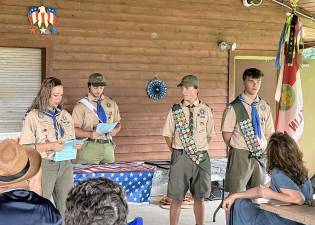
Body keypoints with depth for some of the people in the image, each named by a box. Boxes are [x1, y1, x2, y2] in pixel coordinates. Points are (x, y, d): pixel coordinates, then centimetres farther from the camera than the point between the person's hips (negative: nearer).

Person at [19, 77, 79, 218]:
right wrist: (50, 146, -18)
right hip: (44, 165, -5)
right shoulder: (33, 116, -5)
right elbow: (25, 147, -10)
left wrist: (75, 145, 0)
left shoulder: (65, 115, 11)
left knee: (66, 208, 4)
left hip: (65, 165, 5)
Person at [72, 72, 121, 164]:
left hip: (108, 146, 4)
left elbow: (118, 123, 19)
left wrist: (115, 130, -4)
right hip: (90, 147, -4)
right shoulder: (81, 105, 0)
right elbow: (75, 129, -6)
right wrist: (90, 134, -23)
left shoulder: (111, 104, 14)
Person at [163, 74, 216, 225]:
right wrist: (176, 151, 4)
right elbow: (168, 134, 6)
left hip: (201, 157, 1)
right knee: (177, 198, 3)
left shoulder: (205, 110, 1)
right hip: (180, 157, -1)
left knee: (199, 197, 12)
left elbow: (209, 135, 10)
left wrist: (200, 149, 7)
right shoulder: (175, 110, -1)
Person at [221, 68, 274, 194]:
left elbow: (268, 133, 12)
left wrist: (262, 149, 3)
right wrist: (237, 149, 0)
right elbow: (226, 134, -5)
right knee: (236, 193, 1)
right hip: (240, 155, -4)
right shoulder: (234, 108, -10)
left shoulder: (265, 107, 5)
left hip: (260, 155, 5)